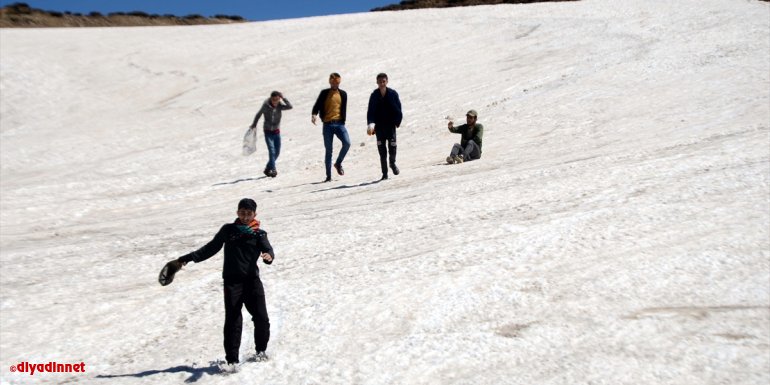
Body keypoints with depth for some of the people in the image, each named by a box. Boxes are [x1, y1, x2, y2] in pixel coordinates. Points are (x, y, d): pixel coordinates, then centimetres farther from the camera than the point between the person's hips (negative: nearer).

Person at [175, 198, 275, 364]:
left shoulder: (259, 234, 7)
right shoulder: (228, 230, 10)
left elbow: (268, 250, -8)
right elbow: (211, 248, 19)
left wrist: (269, 256, -32)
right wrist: (190, 257, 15)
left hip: (252, 280, 0)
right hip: (232, 281, 0)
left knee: (261, 318, -2)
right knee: (232, 320, -5)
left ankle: (261, 350, 22)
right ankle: (232, 359, -2)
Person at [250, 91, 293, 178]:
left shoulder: (279, 106, -8)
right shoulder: (266, 106, -14)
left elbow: (290, 106, -25)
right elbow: (259, 114, 2)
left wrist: (283, 98, -25)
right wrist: (254, 124, 13)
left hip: (277, 132, 4)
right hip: (268, 132, -4)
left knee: (277, 152, 8)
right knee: (272, 151, -17)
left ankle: (268, 169, 25)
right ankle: (273, 170, -22)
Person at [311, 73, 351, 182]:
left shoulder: (343, 94, 10)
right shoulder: (324, 93, 5)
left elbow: (344, 110, 15)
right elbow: (317, 105, 1)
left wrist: (342, 123, 11)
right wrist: (314, 114, -19)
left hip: (339, 124, 1)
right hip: (327, 125, -1)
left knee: (347, 143, -20)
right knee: (328, 150, 1)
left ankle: (338, 163, 5)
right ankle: (328, 176, 7)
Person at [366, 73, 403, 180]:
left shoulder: (393, 94, -3)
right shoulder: (374, 95, -3)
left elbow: (398, 110, 2)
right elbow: (370, 111, -8)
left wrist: (397, 122, -4)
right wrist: (370, 124, -21)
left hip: (391, 124, -1)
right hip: (379, 126, 1)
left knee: (392, 146, -9)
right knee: (382, 150, 1)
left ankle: (392, 162, 23)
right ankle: (384, 173, 9)